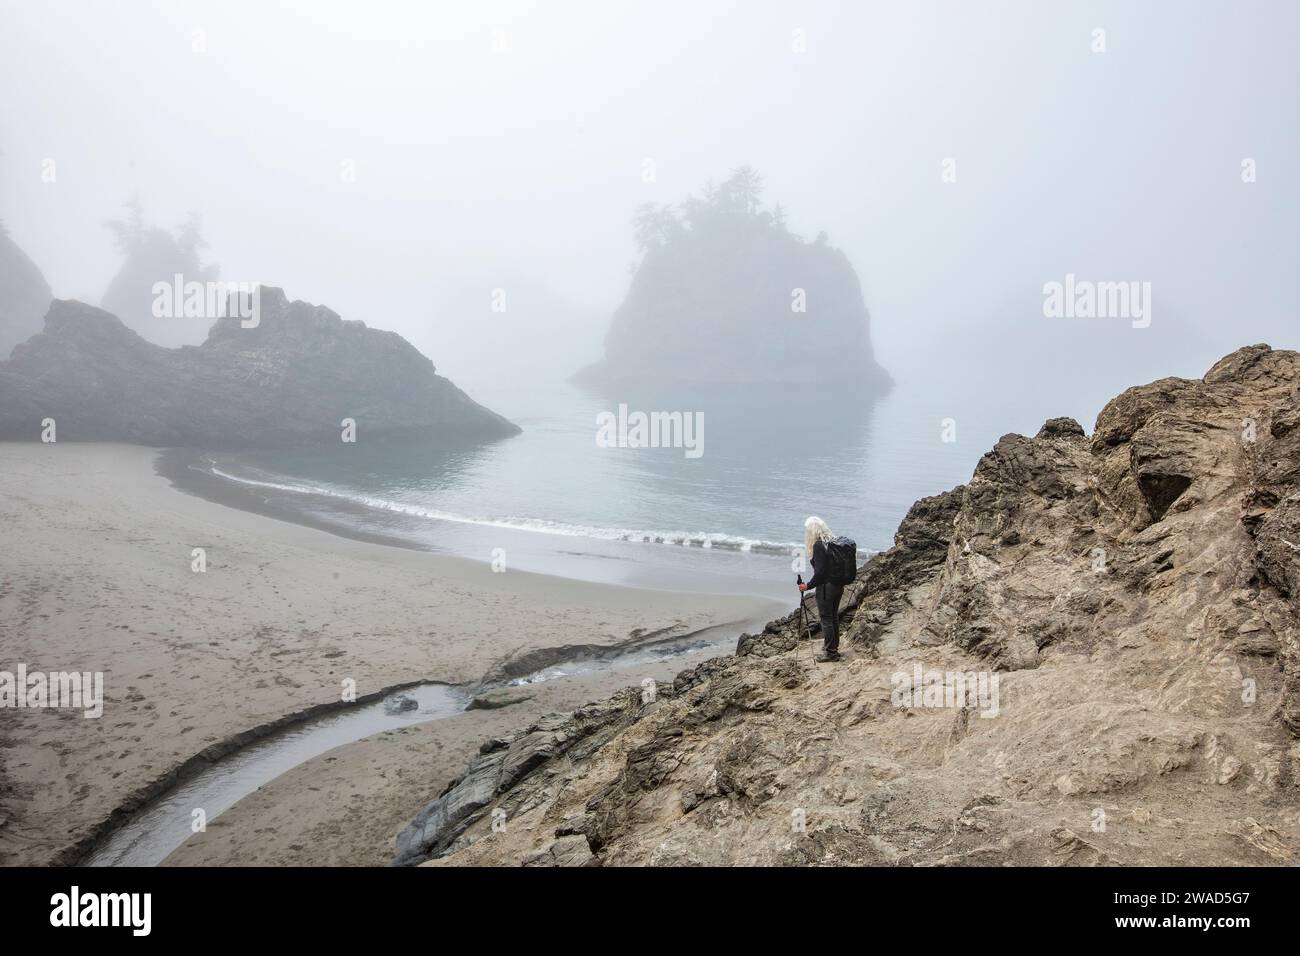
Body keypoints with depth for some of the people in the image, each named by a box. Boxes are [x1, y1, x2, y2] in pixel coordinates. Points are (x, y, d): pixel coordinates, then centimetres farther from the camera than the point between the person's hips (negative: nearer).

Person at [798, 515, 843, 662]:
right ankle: (834, 646, 30)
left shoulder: (818, 545, -19)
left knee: (826, 619, 1)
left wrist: (808, 585, -10)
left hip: (826, 587, -8)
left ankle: (830, 652, 6)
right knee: (834, 617, 19)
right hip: (838, 585, 8)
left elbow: (820, 571, -21)